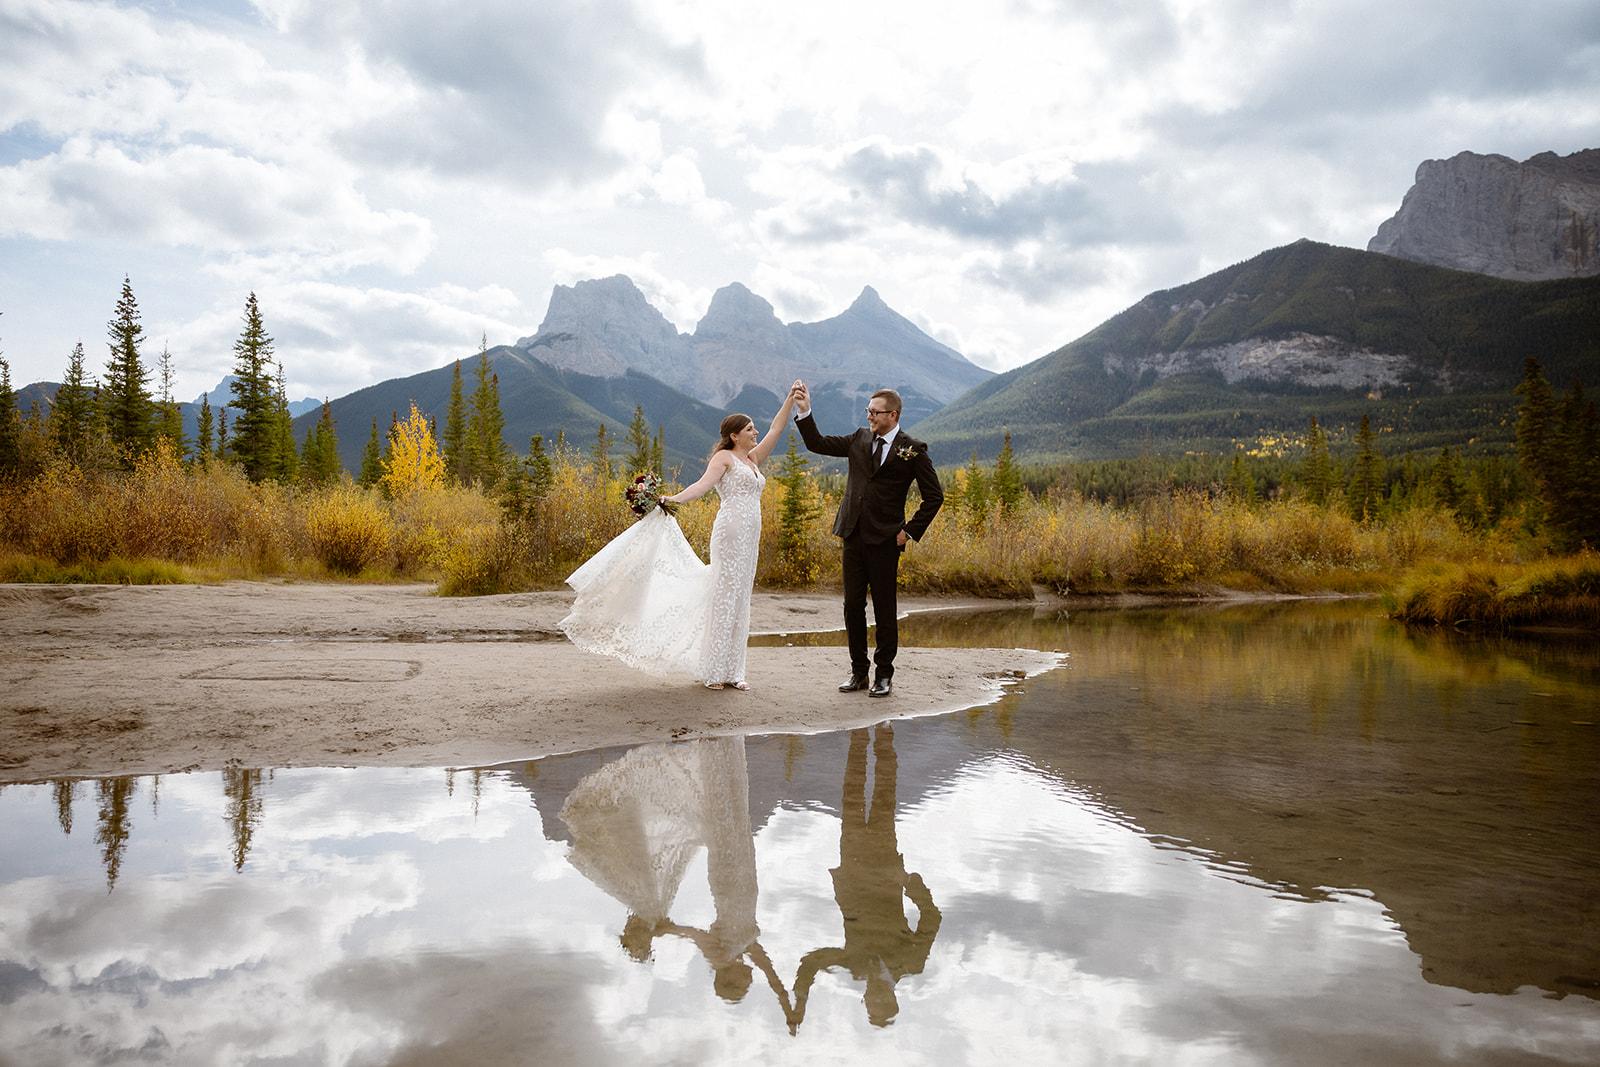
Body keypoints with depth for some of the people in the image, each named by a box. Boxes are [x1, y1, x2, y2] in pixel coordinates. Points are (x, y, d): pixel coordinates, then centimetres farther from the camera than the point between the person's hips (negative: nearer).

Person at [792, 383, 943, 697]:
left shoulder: (913, 450, -4)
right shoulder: (860, 439, 9)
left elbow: (934, 496, -2)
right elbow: (818, 444, 11)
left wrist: (910, 531, -5)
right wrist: (804, 411, -1)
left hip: (884, 541, -5)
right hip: (854, 535, 5)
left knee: (884, 609, 3)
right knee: (853, 606, 8)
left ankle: (884, 674, 15)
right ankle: (858, 671, 19)